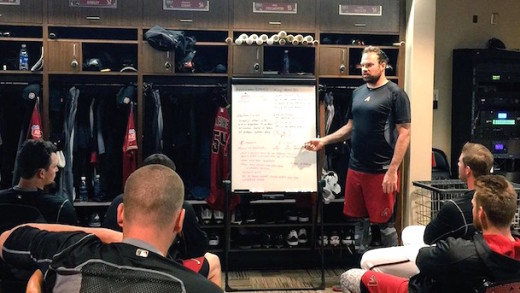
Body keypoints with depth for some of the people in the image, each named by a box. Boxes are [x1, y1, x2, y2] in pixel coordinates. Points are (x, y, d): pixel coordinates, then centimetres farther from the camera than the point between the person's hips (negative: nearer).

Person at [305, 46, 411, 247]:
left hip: (381, 172, -6)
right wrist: (324, 141, 8)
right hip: (355, 169, 6)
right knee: (357, 220, 13)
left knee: (384, 223, 2)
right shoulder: (358, 92, 12)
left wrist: (392, 171, -17)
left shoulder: (395, 94, -7)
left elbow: (404, 134, -11)